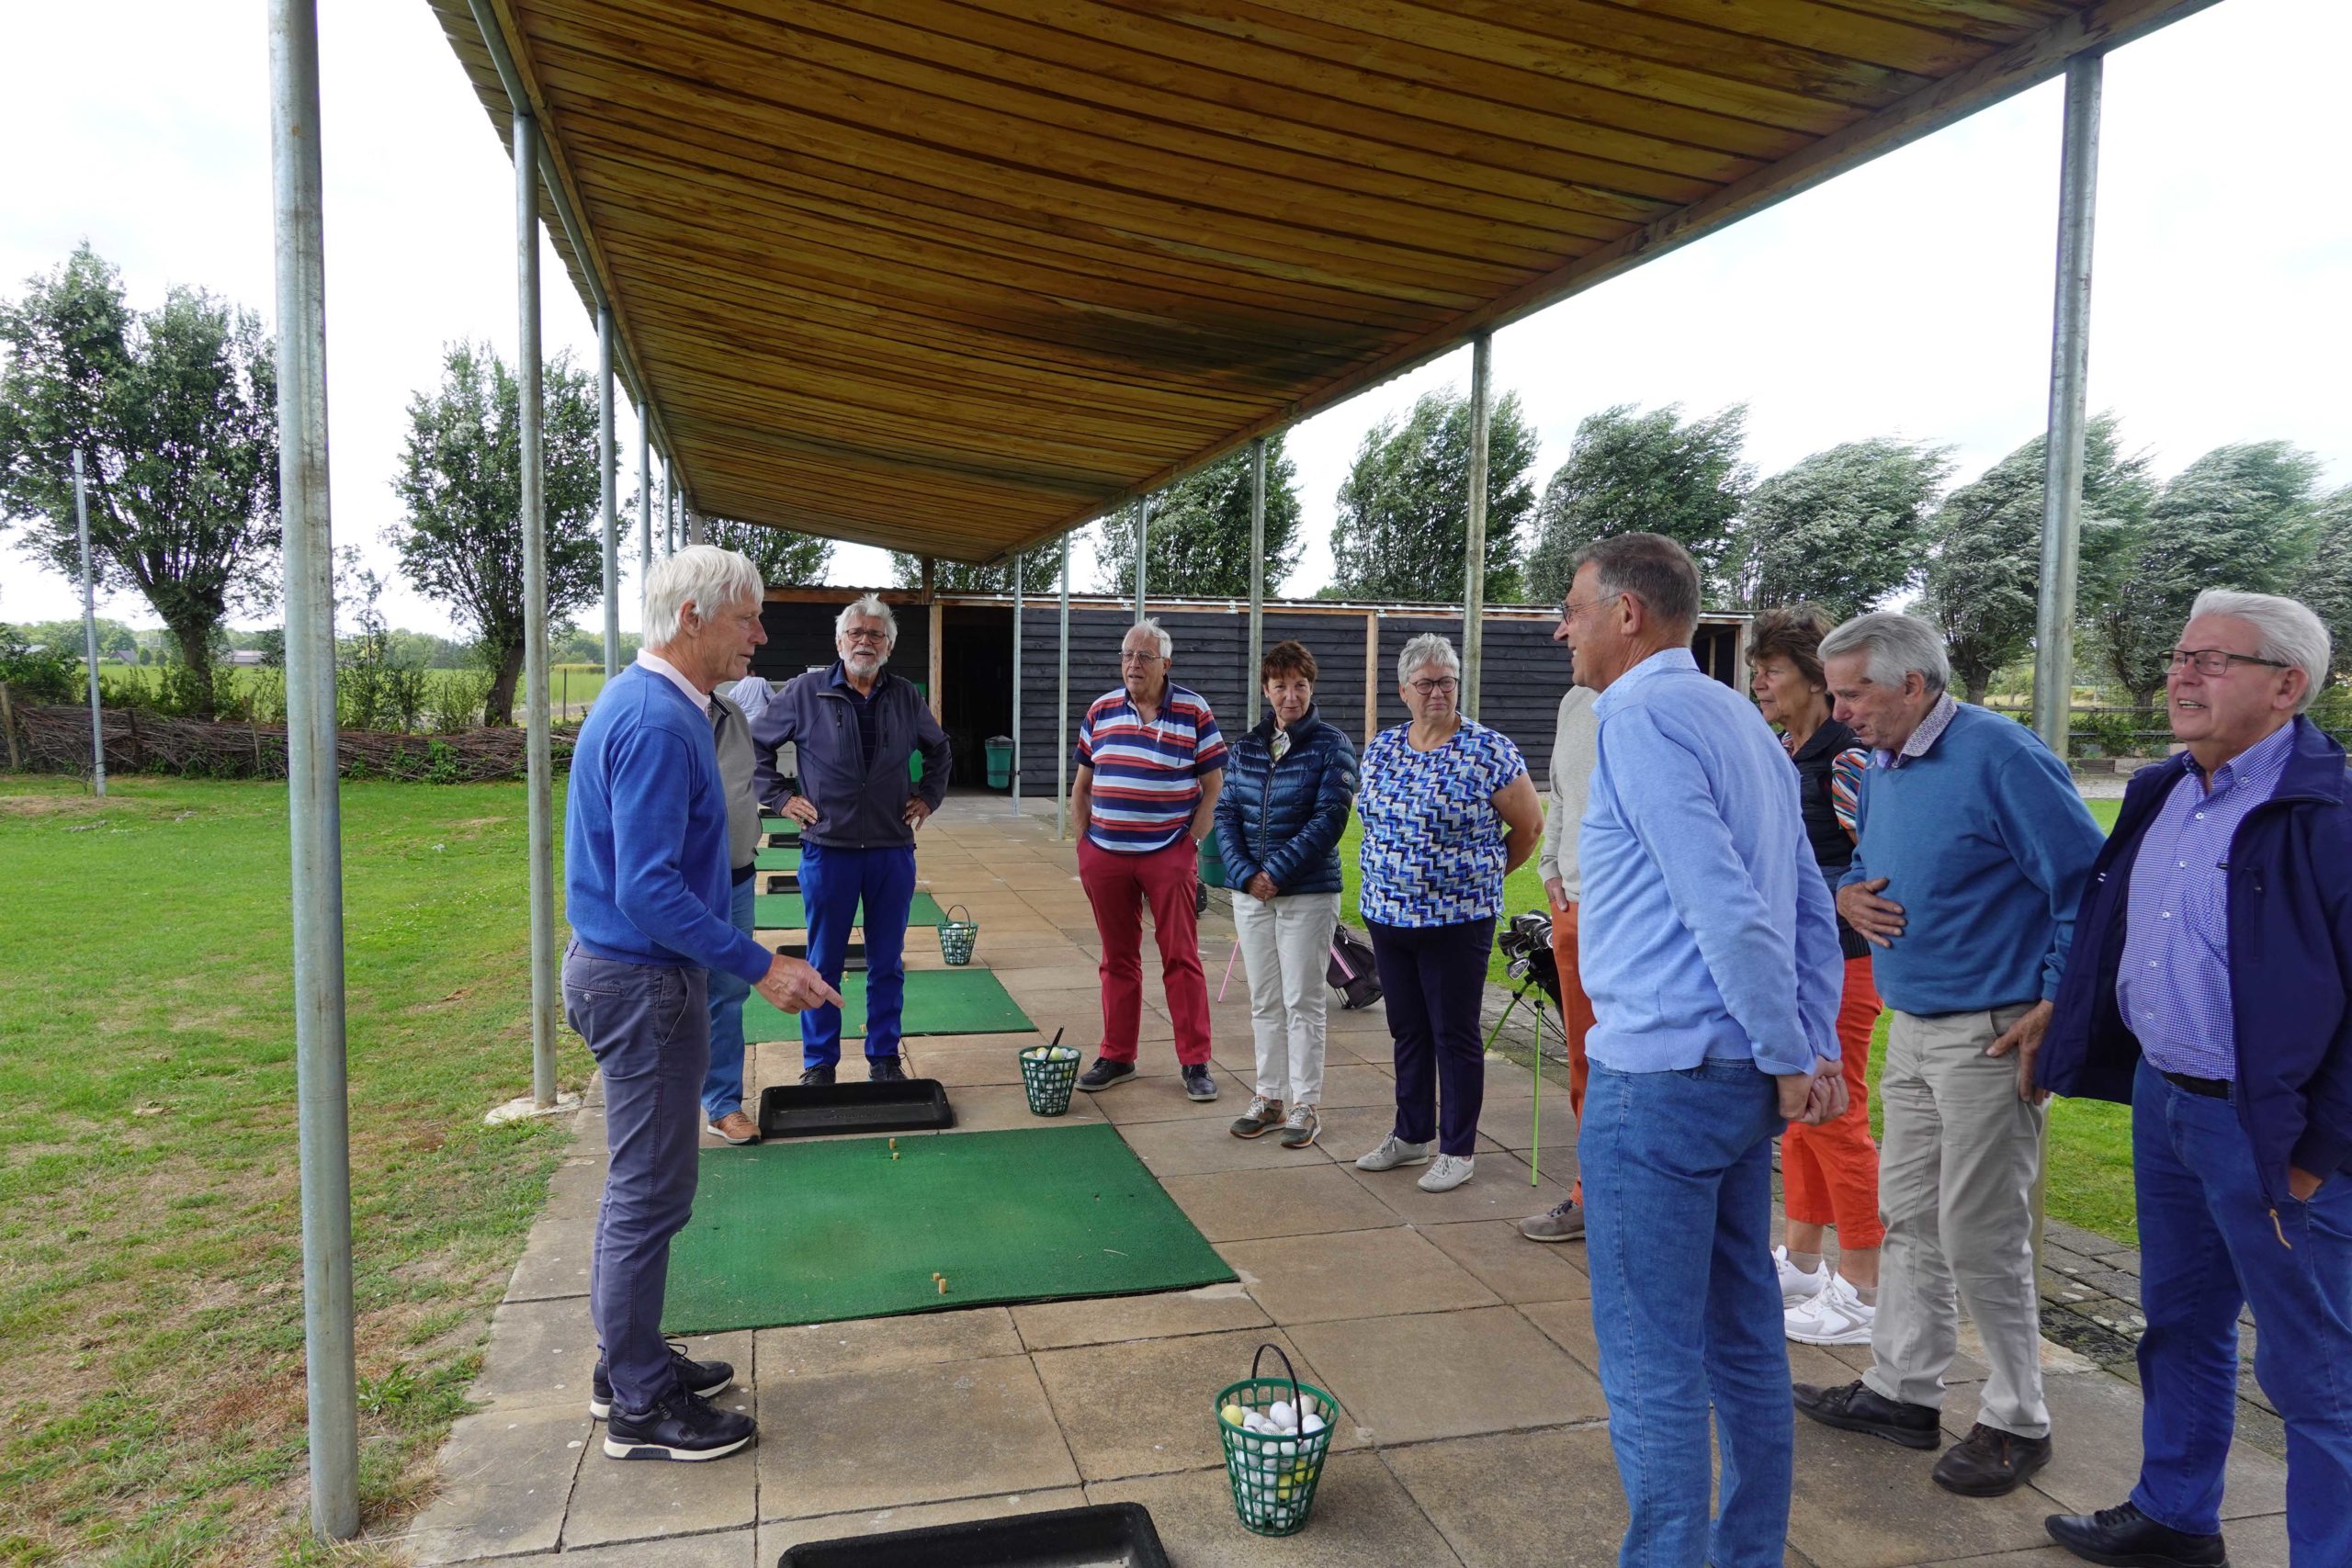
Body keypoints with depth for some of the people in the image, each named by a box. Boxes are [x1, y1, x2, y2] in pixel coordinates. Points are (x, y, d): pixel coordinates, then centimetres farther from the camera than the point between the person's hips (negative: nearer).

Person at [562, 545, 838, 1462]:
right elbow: (651, 890, -27)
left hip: (626, 970, 11)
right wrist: (762, 966, -25)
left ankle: (629, 1361, 33)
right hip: (644, 982, -11)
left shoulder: (648, 704, 11)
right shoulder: (657, 722, -22)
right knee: (650, 1193, 1)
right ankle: (640, 1407, 15)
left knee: (640, 1183, 19)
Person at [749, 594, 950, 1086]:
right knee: (824, 963, 6)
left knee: (888, 964, 10)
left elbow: (940, 750, 24)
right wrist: (782, 798, 0)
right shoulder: (806, 691, -3)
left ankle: (884, 1058, 23)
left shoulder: (906, 697, 7)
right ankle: (819, 1063, 19)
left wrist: (928, 796, 12)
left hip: (893, 851, 3)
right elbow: (755, 745, 6)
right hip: (828, 849, -2)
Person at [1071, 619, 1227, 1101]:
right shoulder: (1100, 710, 7)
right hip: (1104, 856, 4)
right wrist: (1083, 843, 7)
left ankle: (1194, 1062, 10)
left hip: (1169, 855, -3)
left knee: (1181, 958, 1)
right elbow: (1082, 784, 14)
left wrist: (1191, 842, -8)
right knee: (1117, 959, 12)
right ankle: (1116, 1057, 22)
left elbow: (1214, 786, -2)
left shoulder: (1193, 711, -4)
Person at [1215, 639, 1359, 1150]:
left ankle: (1305, 1105, 13)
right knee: (1264, 1001, 12)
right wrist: (1244, 873, -10)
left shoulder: (1331, 745, -5)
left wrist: (1276, 872, -16)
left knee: (1303, 1001, 2)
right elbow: (1226, 813, 4)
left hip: (1308, 893, -4)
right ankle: (1269, 1097, 24)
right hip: (1250, 892, 5)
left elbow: (1329, 817, -13)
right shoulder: (1246, 747, 8)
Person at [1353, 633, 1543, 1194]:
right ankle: (1412, 1136, 30)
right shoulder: (1381, 748, 7)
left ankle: (1458, 1150, 17)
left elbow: (1530, 826, -2)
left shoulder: (1489, 751, -10)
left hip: (1457, 919, -5)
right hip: (1387, 915, 5)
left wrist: (1484, 874, 5)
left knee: (1455, 1035, 4)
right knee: (1407, 1031, 15)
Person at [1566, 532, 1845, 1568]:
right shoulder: (1739, 719, 13)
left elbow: (1727, 909, -22)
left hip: (1659, 1081, -9)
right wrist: (1817, 1052, 11)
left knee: (1652, 1360, 3)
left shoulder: (1641, 719, -15)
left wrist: (1787, 1059, -12)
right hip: (1743, 1074, 10)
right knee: (1743, 1333, 19)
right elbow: (1812, 908, 13)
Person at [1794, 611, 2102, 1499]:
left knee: (1980, 1236, 0)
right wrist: (1847, 894, 0)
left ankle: (2016, 1421, 19)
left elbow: (2088, 884, -17)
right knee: (1908, 1217, 15)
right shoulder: (1879, 769, 9)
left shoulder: (2000, 757, -17)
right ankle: (1901, 1391, 29)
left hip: (1989, 1037, -8)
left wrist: (2054, 1009, -18)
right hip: (1912, 1029, 8)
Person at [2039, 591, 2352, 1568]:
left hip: (2265, 1124, -8)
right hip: (2160, 1095, 8)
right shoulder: (2160, 794, 7)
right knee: (2179, 1324, 22)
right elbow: (2108, 931, 19)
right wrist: (2059, 1021, 15)